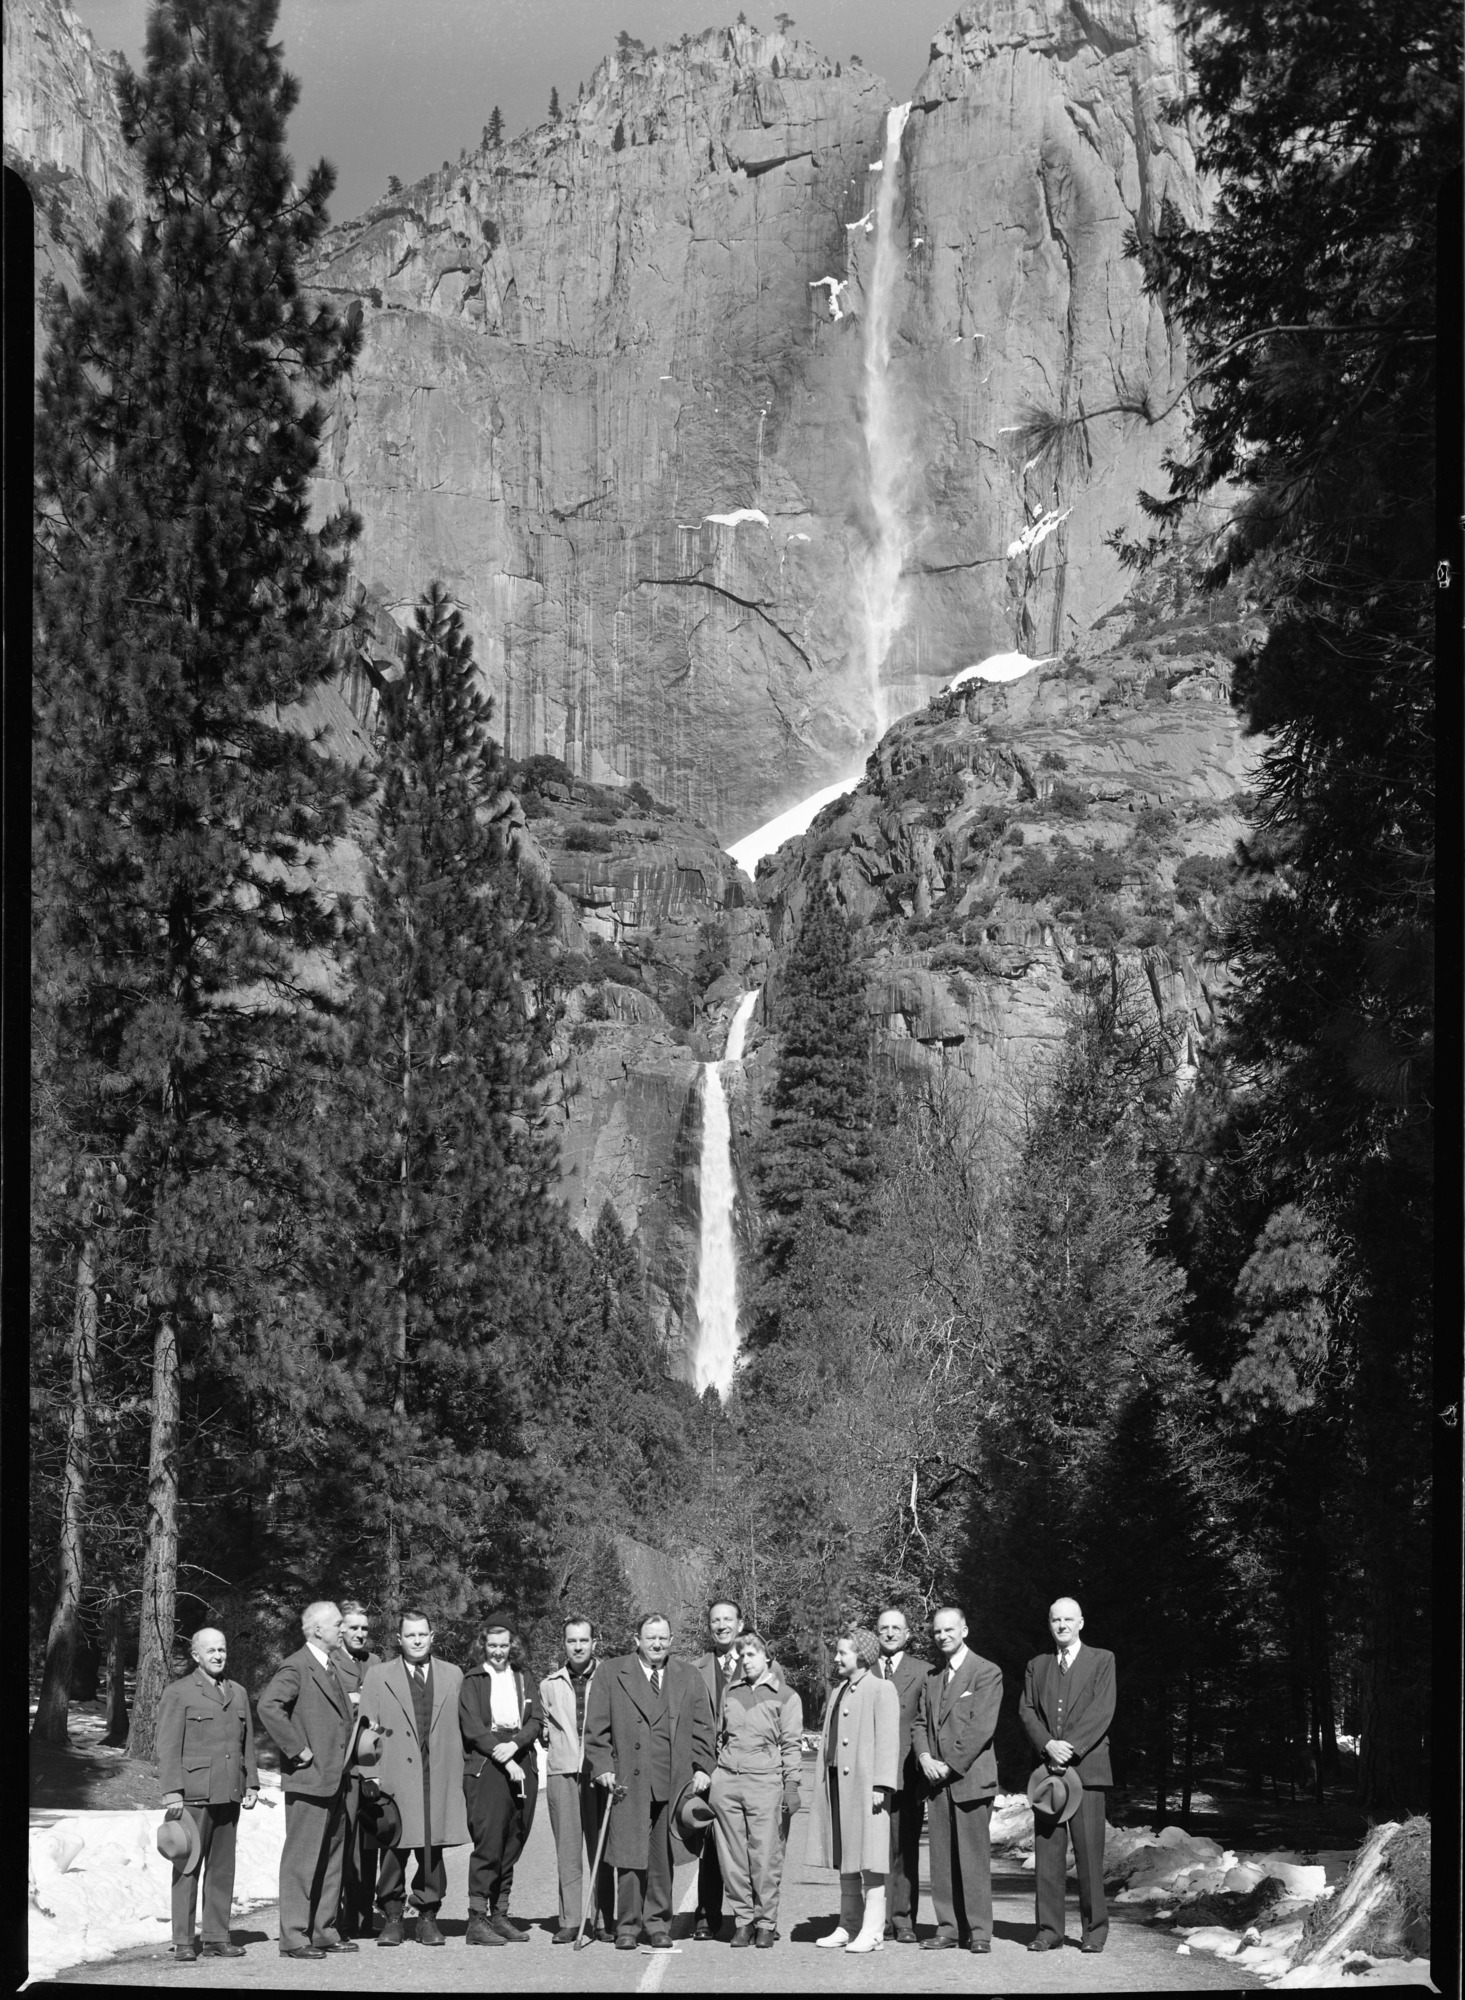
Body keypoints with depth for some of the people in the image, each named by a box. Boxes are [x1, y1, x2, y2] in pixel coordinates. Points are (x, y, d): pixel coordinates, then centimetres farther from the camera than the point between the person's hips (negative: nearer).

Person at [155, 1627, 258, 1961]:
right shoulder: (178, 1693, 0)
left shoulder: (238, 1693, 18)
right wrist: (172, 1792, -11)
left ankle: (217, 1938, 11)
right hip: (193, 1794, -5)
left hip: (229, 1795, 5)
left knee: (223, 1870, 6)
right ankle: (183, 1942, 1)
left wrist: (251, 1783, 13)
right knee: (187, 1868, -3)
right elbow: (167, 1748, -4)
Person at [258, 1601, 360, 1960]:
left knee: (331, 1857, 13)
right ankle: (293, 1937, -3)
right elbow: (268, 1706, -28)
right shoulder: (296, 1667, -13)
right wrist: (298, 1750, -23)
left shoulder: (329, 1668, 17)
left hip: (334, 1780, 9)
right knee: (302, 1859, -6)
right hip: (308, 1780, -9)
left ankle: (324, 1931, 21)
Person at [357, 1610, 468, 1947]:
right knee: (393, 1849, -3)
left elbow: (461, 1727, 11)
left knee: (433, 1849, 2)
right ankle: (392, 1918, 8)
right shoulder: (377, 1676, 8)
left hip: (439, 1778, 2)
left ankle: (428, 1918, 12)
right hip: (394, 1777, -2)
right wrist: (372, 1777, -6)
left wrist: (458, 1776, 4)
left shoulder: (452, 1675, 13)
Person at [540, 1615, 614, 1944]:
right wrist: (559, 1745, 5)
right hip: (562, 1772, 2)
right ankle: (569, 1921, 5)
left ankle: (603, 1921, 5)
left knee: (601, 1850, 0)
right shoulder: (550, 1685, 12)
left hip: (600, 1772, -2)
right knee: (567, 1851, 1)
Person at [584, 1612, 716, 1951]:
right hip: (629, 1781, -2)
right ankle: (627, 1926, 6)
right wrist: (603, 1767, -6)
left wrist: (702, 1768, 3)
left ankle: (658, 1924, 15)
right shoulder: (611, 1674, 6)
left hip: (675, 1782, 2)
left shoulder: (689, 1677, 14)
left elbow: (703, 1728, 13)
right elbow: (596, 1728, 4)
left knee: (663, 1856, 5)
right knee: (629, 1856, -3)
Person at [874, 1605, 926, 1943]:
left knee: (905, 1849, -1)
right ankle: (879, 1919, 5)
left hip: (906, 1772, -1)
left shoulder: (923, 1672, 8)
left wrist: (924, 1763, -3)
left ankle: (903, 1921, 4)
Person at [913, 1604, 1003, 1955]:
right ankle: (948, 1929, 10)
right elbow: (920, 1722, 16)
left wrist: (951, 1764, -13)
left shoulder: (987, 1673, -3)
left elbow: (982, 1727, -10)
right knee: (941, 1858, 5)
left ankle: (978, 1932, -1)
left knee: (974, 1857, -5)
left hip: (970, 1776, -6)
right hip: (938, 1779, 6)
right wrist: (925, 1756, -3)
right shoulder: (932, 1676, 17)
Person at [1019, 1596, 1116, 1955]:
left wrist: (1071, 1746, -12)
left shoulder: (1101, 1660, 8)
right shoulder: (1036, 1666, 18)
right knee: (1046, 1853, 0)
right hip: (1046, 1766, 3)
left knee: (1089, 1851, -6)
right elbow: (1026, 1711, 8)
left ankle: (1095, 1930, 2)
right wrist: (1048, 1745, -10)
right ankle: (1048, 1930, 4)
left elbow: (1102, 1710, -3)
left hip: (1087, 1767, -3)